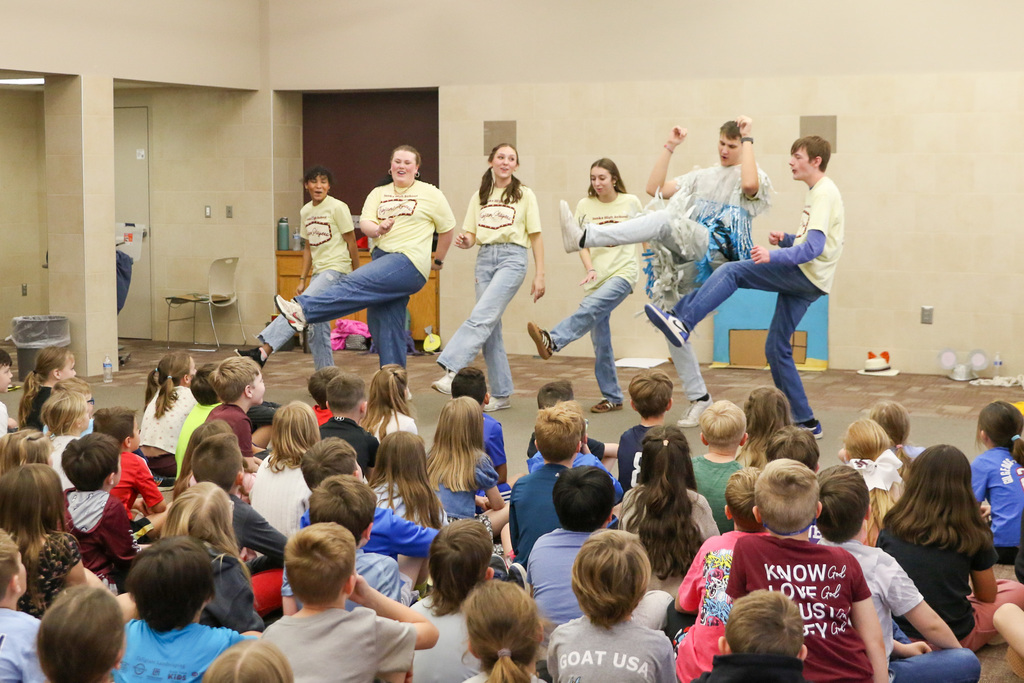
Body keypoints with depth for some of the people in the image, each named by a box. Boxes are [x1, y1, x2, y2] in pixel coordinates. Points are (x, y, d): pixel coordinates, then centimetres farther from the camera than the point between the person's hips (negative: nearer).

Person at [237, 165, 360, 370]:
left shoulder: (337, 208, -7)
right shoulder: (305, 211, 12)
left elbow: (351, 243, -4)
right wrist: (302, 280, 13)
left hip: (337, 269, -8)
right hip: (318, 272, 8)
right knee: (317, 328, 7)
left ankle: (264, 350, -34)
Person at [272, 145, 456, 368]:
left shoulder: (431, 194, 5)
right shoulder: (379, 193, 16)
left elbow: (447, 228, 12)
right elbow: (364, 223, 3)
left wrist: (438, 261, 17)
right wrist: (378, 229, -20)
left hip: (408, 262, -6)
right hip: (382, 257, 6)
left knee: (355, 284, -26)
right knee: (385, 329, 3)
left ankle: (303, 310, -34)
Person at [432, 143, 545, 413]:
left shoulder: (524, 194, 5)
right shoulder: (479, 197, 16)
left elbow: (535, 237, 3)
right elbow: (471, 236, 14)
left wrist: (539, 275, -3)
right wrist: (464, 241, -11)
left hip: (512, 258, -5)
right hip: (485, 257, 5)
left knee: (482, 317, -22)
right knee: (490, 328, 1)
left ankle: (452, 372, -32)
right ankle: (502, 394, 6)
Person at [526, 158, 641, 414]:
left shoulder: (630, 202, 3)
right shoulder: (585, 205, 5)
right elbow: (583, 243, 3)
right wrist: (590, 270, -14)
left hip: (623, 272, -3)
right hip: (597, 277, 3)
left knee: (590, 307, -33)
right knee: (600, 343, 2)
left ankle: (552, 341, -50)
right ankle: (612, 398, 10)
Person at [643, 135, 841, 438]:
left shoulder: (824, 193, -11)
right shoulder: (816, 192, 21)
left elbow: (812, 248, -23)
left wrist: (773, 257, -34)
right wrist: (786, 240, 8)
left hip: (808, 277, -10)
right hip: (801, 279, 10)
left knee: (730, 271, -18)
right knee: (776, 350, 10)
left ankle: (681, 323, -29)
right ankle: (804, 421, 13)